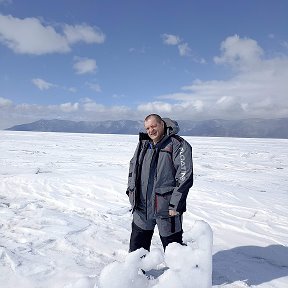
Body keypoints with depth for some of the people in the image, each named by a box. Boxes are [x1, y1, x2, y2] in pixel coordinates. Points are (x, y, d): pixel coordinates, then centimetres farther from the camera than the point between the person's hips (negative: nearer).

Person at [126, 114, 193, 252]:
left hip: (166, 208, -6)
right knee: (136, 247, 20)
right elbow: (133, 167, 20)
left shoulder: (178, 145, -11)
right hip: (142, 207, 6)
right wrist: (131, 191, 12)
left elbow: (185, 176, -15)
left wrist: (175, 205, -17)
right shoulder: (143, 144, 10)